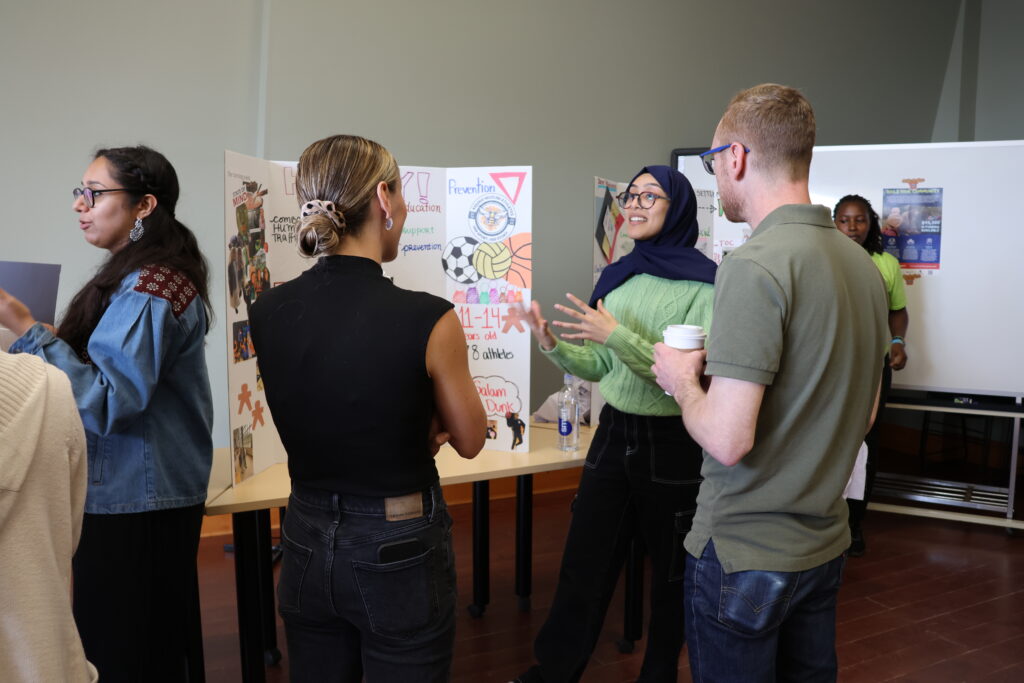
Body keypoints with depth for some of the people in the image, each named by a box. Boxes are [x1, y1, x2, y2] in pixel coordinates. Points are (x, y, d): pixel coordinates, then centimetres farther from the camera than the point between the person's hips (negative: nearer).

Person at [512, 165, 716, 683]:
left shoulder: (702, 284, -11)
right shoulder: (617, 276, 7)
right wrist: (552, 344, -5)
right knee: (582, 564, 9)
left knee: (670, 571, 13)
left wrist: (619, 337, -25)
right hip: (613, 436, 5)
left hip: (673, 445, -5)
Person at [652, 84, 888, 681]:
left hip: (745, 550, -8)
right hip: (825, 542, 8)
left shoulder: (755, 265, -22)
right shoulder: (862, 262, 4)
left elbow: (727, 440, -26)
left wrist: (684, 380, -7)